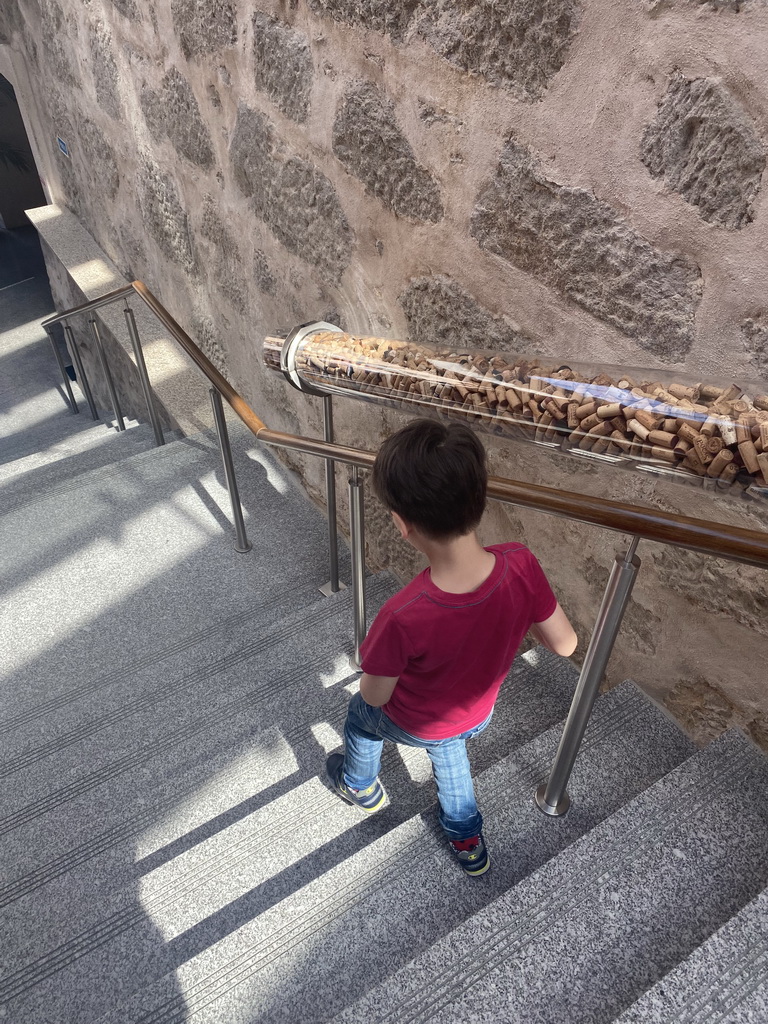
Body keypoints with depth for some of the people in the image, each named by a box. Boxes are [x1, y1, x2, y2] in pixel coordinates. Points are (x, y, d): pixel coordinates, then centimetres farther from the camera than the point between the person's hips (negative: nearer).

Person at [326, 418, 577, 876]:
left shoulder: (404, 617, -44)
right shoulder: (520, 565, -35)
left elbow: (375, 696, -24)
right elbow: (565, 643, -17)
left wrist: (381, 651, -5)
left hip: (412, 725, -3)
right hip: (478, 717, 3)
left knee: (361, 713, 32)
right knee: (448, 749, 39)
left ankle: (360, 785, 62)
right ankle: (468, 839, 57)